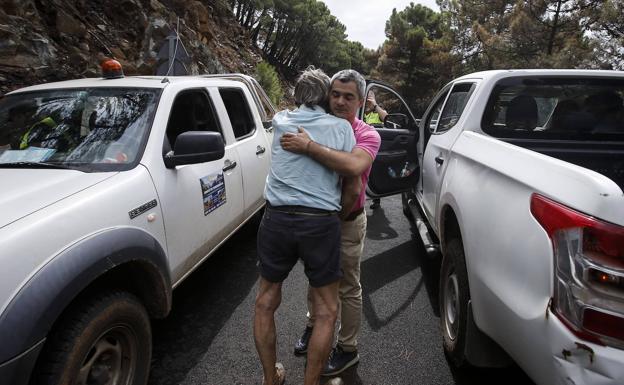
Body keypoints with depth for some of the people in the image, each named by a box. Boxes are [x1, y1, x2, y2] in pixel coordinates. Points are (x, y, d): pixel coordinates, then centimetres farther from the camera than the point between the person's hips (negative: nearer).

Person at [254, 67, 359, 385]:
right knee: (326, 311, 15)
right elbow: (353, 190, 2)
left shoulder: (280, 121, 8)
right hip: (321, 222, -2)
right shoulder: (341, 127, 3)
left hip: (277, 220, 2)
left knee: (266, 303, 20)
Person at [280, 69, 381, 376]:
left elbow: (354, 165, -40)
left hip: (347, 223, -5)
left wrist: (309, 146, -39)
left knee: (347, 288, 8)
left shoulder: (367, 135, -17)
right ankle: (313, 326, 45)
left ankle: (347, 349, 26)